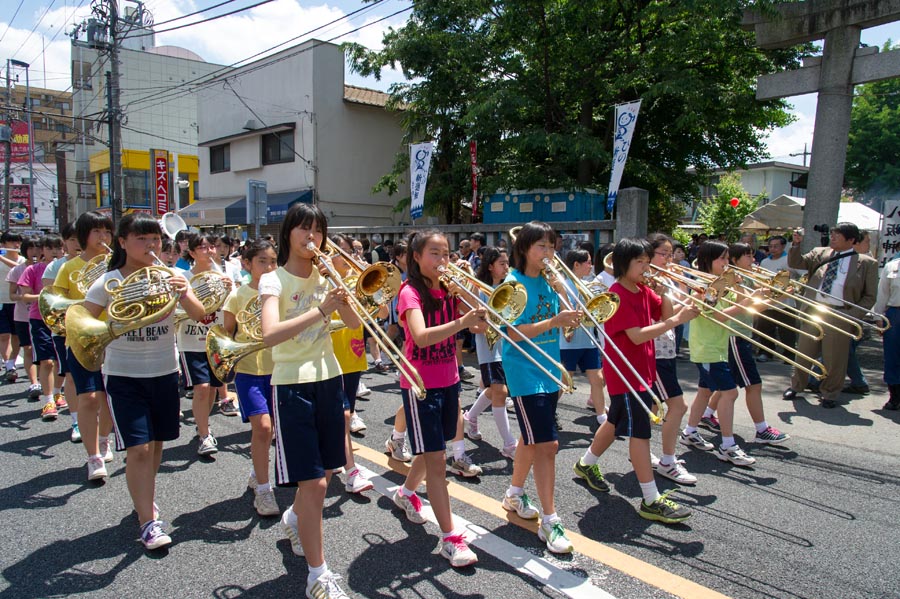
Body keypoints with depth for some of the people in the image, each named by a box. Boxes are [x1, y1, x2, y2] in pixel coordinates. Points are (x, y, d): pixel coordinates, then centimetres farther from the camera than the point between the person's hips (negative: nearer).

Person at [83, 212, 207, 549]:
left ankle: (145, 497, 40)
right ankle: (148, 521, 4)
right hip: (123, 376, -3)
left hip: (165, 372, 3)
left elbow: (199, 315, -12)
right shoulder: (108, 282, -7)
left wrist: (184, 293, -31)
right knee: (139, 448, -8)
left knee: (156, 441, 16)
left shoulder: (168, 276, -2)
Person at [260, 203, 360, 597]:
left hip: (328, 379, 6)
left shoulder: (324, 276, 8)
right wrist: (320, 310, -30)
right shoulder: (274, 280, -8)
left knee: (324, 472, 17)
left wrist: (338, 289, -14)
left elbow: (354, 323, -1)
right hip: (292, 384, -6)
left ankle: (294, 519, 49)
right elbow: (270, 334, -25)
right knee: (313, 483, -6)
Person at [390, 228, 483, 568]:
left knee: (434, 449, 21)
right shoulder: (411, 292, -14)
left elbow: (478, 326, -2)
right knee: (435, 457, -5)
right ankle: (450, 538, 0)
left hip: (448, 381, 7)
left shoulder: (449, 289, 6)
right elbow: (421, 336, -32)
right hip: (420, 384, -7)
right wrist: (461, 322, -43)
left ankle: (406, 492, 48)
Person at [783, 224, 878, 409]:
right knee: (803, 352, 11)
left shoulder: (867, 264, 0)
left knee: (834, 357, 4)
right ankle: (796, 387, 29)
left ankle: (829, 395, 23)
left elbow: (870, 296, 1)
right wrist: (796, 244, -11)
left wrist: (853, 315, -10)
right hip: (812, 311, 3)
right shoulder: (819, 253, 10)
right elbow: (795, 263, 4)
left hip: (839, 315, -3)